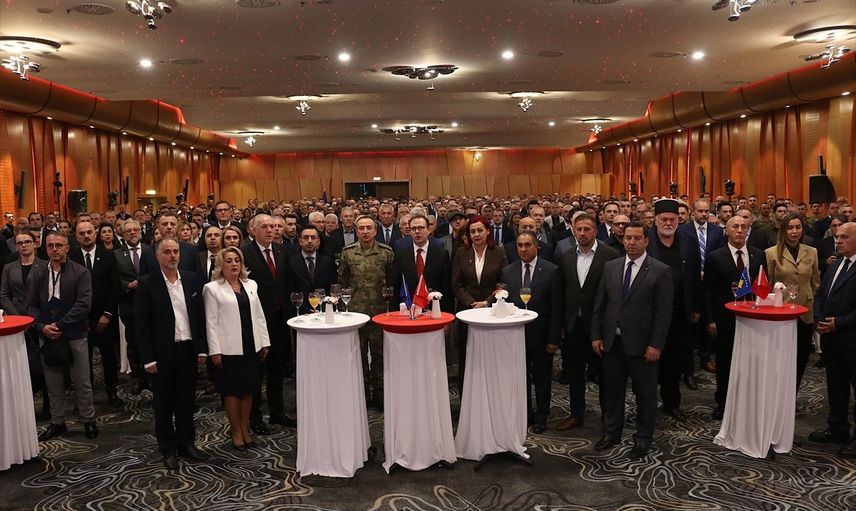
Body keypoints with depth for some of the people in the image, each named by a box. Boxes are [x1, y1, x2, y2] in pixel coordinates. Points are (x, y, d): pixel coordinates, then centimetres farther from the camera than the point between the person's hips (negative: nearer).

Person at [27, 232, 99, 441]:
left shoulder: (80, 273, -6)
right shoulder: (38, 275, 7)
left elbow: (83, 304, -13)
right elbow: (32, 305, 6)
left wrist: (60, 325, -15)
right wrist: (42, 326, -11)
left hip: (75, 336, -3)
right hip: (47, 336, 4)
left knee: (82, 382, 6)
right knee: (53, 384, 13)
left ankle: (88, 420, 21)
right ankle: (57, 422, 27)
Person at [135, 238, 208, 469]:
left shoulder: (192, 279, 4)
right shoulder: (147, 284, -7)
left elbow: (200, 315, 7)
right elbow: (142, 324, -7)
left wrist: (202, 348, 3)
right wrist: (148, 359, -10)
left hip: (188, 350, 3)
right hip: (162, 353, -3)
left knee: (186, 400, 13)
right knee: (164, 403, 8)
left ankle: (186, 443, 27)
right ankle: (168, 450, 21)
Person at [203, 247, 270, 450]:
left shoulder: (251, 285, 12)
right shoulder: (212, 288, -3)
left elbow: (259, 315, 12)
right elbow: (211, 321, -7)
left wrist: (264, 342, 8)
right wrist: (215, 350, -11)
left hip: (251, 347, 5)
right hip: (228, 348, -4)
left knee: (248, 389, 10)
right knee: (231, 390, 5)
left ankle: (245, 429, 22)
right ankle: (236, 431, 17)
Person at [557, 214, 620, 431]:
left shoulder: (610, 256, -10)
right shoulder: (566, 257, 6)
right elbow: (563, 290, 7)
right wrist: (562, 320, 2)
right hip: (573, 324, 5)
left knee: (603, 372, 10)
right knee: (573, 371, 14)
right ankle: (577, 414, 29)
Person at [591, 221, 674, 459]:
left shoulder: (660, 271, -7)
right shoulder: (610, 267, 6)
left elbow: (663, 312, -9)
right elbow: (599, 304, 9)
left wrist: (656, 345, -13)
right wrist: (596, 335, 4)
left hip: (641, 344, -4)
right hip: (611, 341, 4)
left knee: (645, 393, 9)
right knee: (612, 390, 15)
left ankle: (643, 438, 25)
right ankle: (612, 432, 31)